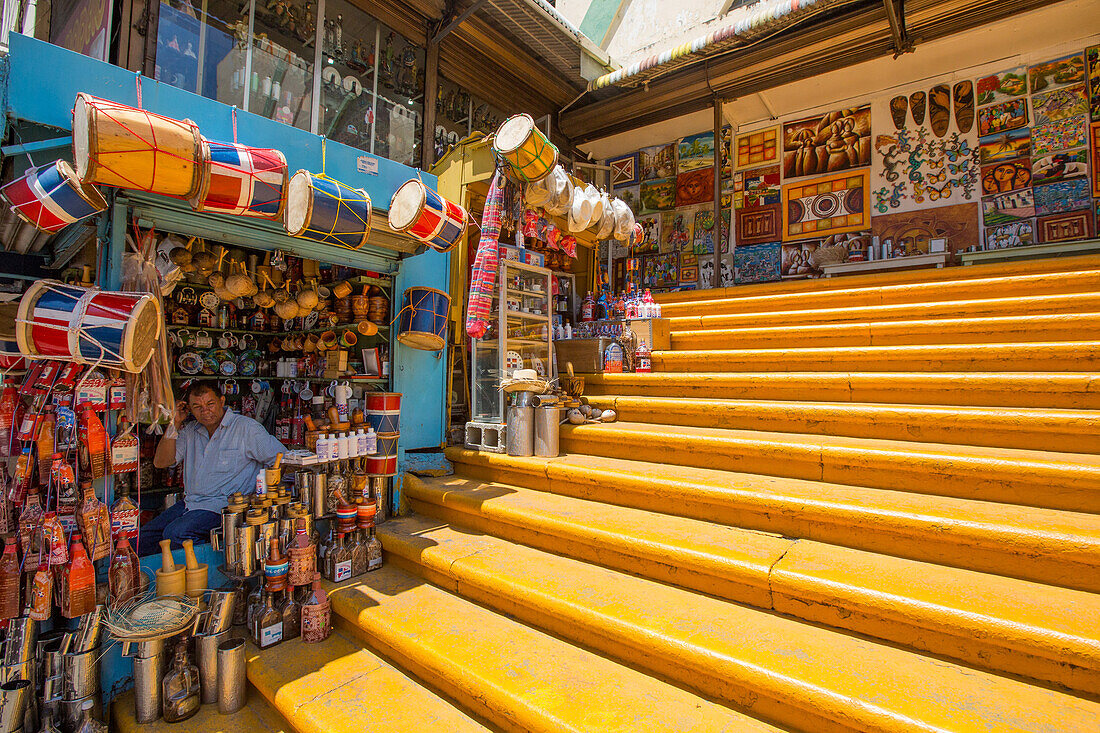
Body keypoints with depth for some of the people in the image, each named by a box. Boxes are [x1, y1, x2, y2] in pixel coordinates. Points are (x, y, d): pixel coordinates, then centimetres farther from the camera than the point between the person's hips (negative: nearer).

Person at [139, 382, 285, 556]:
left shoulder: (247, 428, -8)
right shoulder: (190, 431, 11)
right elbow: (161, 462, 7)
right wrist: (175, 424, -1)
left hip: (222, 506, -7)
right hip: (189, 502, 7)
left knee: (174, 534, -24)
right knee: (143, 537, 0)